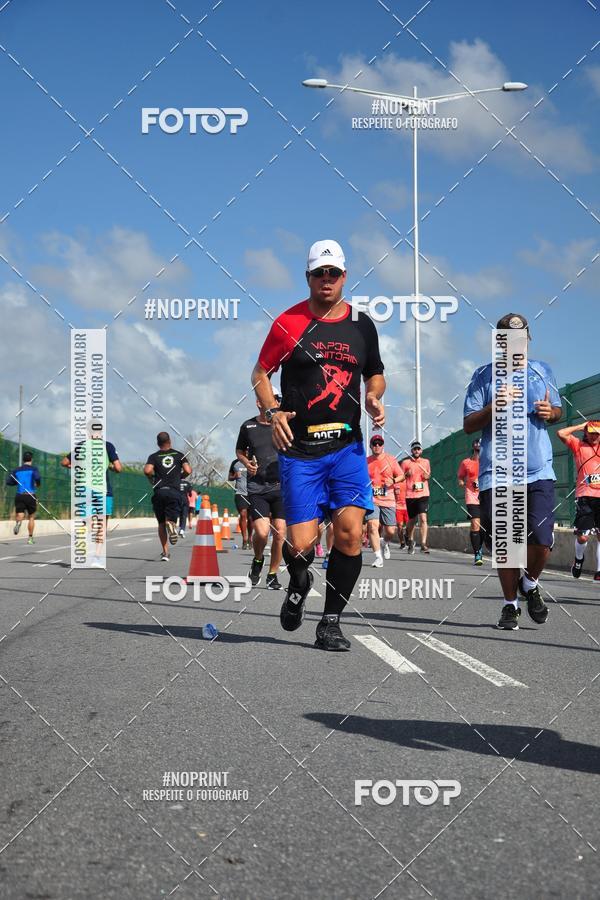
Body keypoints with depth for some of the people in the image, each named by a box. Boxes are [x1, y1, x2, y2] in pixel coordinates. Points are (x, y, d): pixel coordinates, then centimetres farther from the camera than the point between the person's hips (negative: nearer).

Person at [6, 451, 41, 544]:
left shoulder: (16, 470, 9)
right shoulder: (34, 468, 0)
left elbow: (8, 482, 6)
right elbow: (37, 477, -20)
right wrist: (38, 484, 1)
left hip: (19, 495, 2)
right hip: (30, 496, -2)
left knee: (20, 515, -3)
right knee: (31, 517, 14)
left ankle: (18, 522, -39)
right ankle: (30, 538, 14)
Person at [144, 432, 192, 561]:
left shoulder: (154, 456, 7)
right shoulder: (179, 455, 11)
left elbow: (147, 470, -11)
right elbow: (188, 471, 0)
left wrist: (151, 479, 10)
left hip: (159, 492, 0)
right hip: (174, 491, 0)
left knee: (161, 523, 12)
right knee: (170, 519, 5)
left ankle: (165, 552, 2)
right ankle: (171, 524, -34)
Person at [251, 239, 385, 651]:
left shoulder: (361, 324, 10)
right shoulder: (289, 323, 0)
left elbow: (375, 374, 24)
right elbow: (260, 373, 7)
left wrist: (374, 398, 2)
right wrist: (273, 411, -10)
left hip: (347, 446, 2)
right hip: (299, 449, -2)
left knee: (351, 532, -12)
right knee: (301, 545, -5)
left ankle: (331, 621, 5)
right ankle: (299, 585, 32)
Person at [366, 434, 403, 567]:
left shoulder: (391, 459, 6)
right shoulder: (366, 462, 8)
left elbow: (402, 476, 8)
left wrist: (393, 481, -11)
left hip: (388, 500, 1)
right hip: (371, 500, -1)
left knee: (390, 531, 0)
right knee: (372, 525, -20)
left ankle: (384, 544, 37)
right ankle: (378, 557, -16)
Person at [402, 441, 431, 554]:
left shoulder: (426, 462, 12)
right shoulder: (406, 463, 7)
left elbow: (428, 476, 19)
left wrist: (427, 475, -4)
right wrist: (407, 474, -11)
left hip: (423, 494, 0)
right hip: (410, 495, 0)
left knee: (423, 519, -15)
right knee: (412, 520, 10)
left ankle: (423, 544, -17)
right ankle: (410, 541, 34)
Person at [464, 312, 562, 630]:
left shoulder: (542, 371, 12)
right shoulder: (483, 376, 4)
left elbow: (558, 411, 23)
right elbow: (468, 425, 2)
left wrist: (549, 412, -2)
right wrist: (494, 407, -16)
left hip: (538, 472, 1)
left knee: (541, 540, -10)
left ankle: (530, 583, 21)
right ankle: (510, 604, 20)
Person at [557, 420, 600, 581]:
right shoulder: (578, 445, 7)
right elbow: (561, 433, -4)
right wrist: (580, 427, 4)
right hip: (585, 497, -3)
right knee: (582, 536, -6)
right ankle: (579, 559, 25)